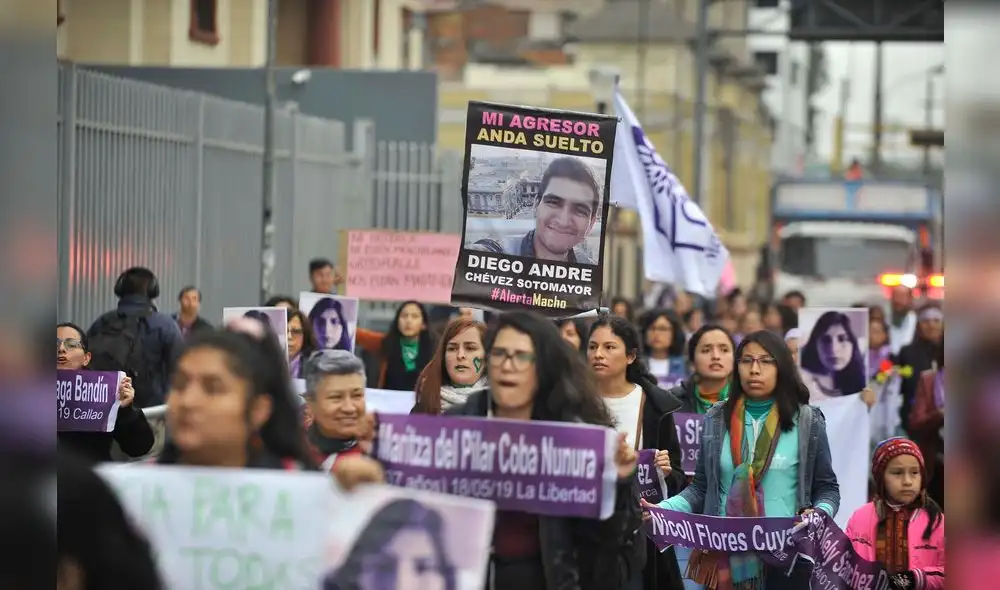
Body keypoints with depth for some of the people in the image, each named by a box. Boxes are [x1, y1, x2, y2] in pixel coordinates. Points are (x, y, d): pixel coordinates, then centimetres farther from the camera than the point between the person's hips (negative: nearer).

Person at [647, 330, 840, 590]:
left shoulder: (807, 421, 2)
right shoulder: (717, 419, 8)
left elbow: (827, 488, 7)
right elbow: (702, 487, 11)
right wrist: (664, 508, -5)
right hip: (726, 555, 2)